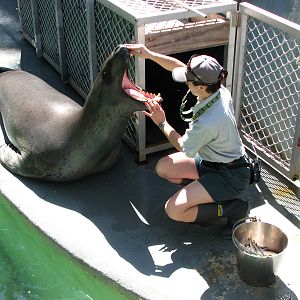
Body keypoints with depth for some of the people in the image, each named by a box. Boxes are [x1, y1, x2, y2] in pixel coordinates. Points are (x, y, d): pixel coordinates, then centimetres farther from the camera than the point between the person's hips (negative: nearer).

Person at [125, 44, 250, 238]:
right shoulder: (218, 89, -14)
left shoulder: (207, 123, -36)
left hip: (230, 176, -9)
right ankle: (205, 193, 13)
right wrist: (149, 54, -4)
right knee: (163, 167, 11)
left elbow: (183, 147, -13)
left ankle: (233, 210, -4)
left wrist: (162, 123, -2)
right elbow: (178, 66, 1)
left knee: (174, 210, -16)